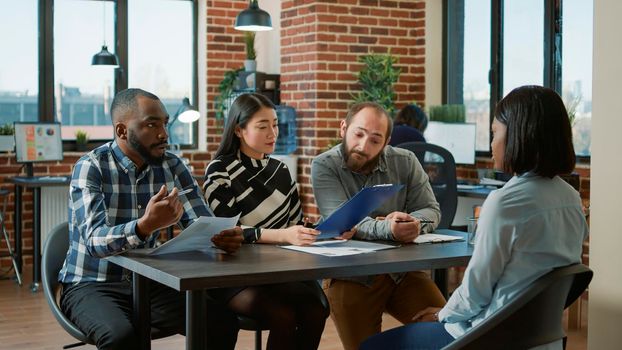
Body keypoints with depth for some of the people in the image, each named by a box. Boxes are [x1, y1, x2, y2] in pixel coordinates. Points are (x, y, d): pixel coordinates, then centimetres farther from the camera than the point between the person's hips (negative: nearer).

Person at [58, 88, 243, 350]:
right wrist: (145, 226, -48)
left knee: (223, 323, -13)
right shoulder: (90, 167, -16)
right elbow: (95, 240, -29)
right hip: (91, 285, -5)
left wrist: (225, 236, -29)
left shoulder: (172, 166, 0)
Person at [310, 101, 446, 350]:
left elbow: (430, 210, 3)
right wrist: (387, 229, -38)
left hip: (403, 270, 3)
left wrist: (412, 223, -21)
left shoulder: (406, 162, 3)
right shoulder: (324, 166, -7)